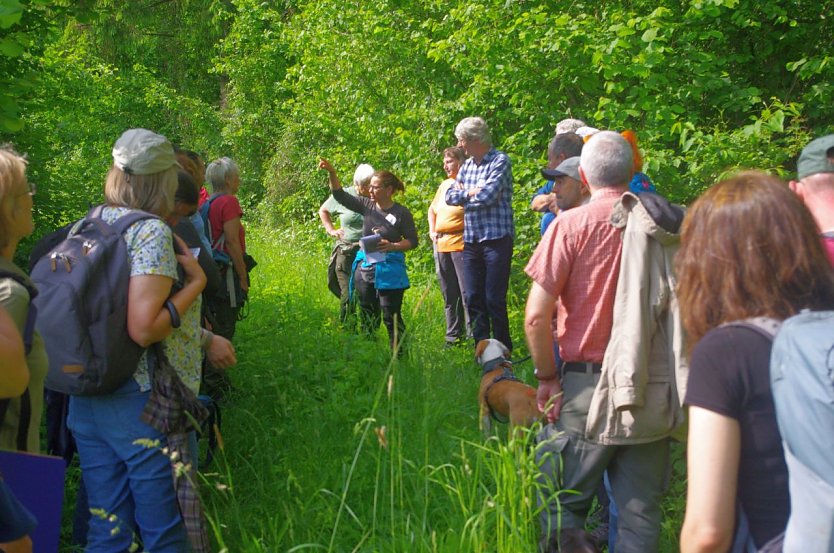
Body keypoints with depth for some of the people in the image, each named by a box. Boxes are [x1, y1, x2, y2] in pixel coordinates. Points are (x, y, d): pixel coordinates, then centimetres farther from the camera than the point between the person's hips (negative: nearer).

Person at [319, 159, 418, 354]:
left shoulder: (401, 213, -7)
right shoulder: (367, 206, 4)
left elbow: (412, 241, -3)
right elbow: (340, 195, -1)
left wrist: (393, 246, -20)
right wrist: (331, 173, -15)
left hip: (389, 271, -5)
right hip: (365, 269, 5)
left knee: (391, 315, -6)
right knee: (367, 316, 13)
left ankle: (398, 354, 1)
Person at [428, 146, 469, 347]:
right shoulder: (444, 185, 19)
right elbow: (432, 210, 30)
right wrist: (432, 231, 18)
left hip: (460, 244, -8)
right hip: (441, 245, 8)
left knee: (467, 292, -10)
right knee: (449, 295, 12)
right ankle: (453, 335, 20)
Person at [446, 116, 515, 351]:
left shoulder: (500, 161, -8)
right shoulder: (466, 166, 14)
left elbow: (487, 195, -19)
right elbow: (450, 196, 9)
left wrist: (463, 192, -2)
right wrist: (470, 192, -9)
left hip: (496, 238, -7)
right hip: (471, 241, 7)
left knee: (494, 299, -5)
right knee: (472, 298, 8)